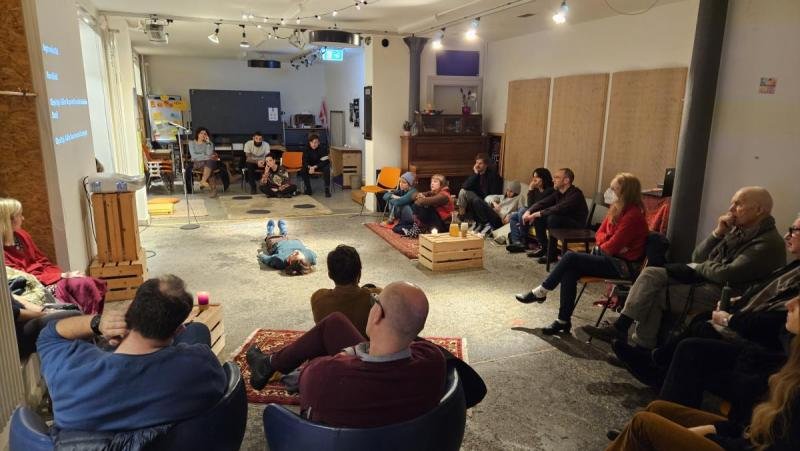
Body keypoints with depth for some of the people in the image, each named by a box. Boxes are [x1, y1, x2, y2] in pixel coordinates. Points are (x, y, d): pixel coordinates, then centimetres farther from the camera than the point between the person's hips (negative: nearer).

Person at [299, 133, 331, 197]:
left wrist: (315, 167, -35)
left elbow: (325, 162, -22)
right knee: (302, 170, -24)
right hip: (310, 166, 3)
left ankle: (327, 189, -24)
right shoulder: (306, 149, -10)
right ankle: (308, 189, -11)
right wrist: (309, 167, -35)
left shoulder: (323, 149, -18)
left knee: (327, 169, -34)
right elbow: (304, 161, -12)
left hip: (321, 166, -3)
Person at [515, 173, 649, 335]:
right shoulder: (617, 208, 10)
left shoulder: (633, 215, -19)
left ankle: (541, 292, -3)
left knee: (570, 257, -19)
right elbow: (600, 233, 13)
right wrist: (606, 243, -8)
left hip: (623, 265, -8)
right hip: (610, 257, 8)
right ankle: (563, 321, -13)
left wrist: (601, 246, 0)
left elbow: (613, 246, -20)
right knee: (569, 272, -16)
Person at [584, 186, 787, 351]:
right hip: (703, 278, 8)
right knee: (650, 274, -11)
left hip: (723, 294, -8)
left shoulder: (770, 243, -15)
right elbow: (697, 258, 11)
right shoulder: (737, 230, 14)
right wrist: (717, 233, -3)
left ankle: (644, 350, -2)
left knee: (656, 295, -16)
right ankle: (620, 327, -15)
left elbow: (726, 274, -23)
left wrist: (697, 268, -5)